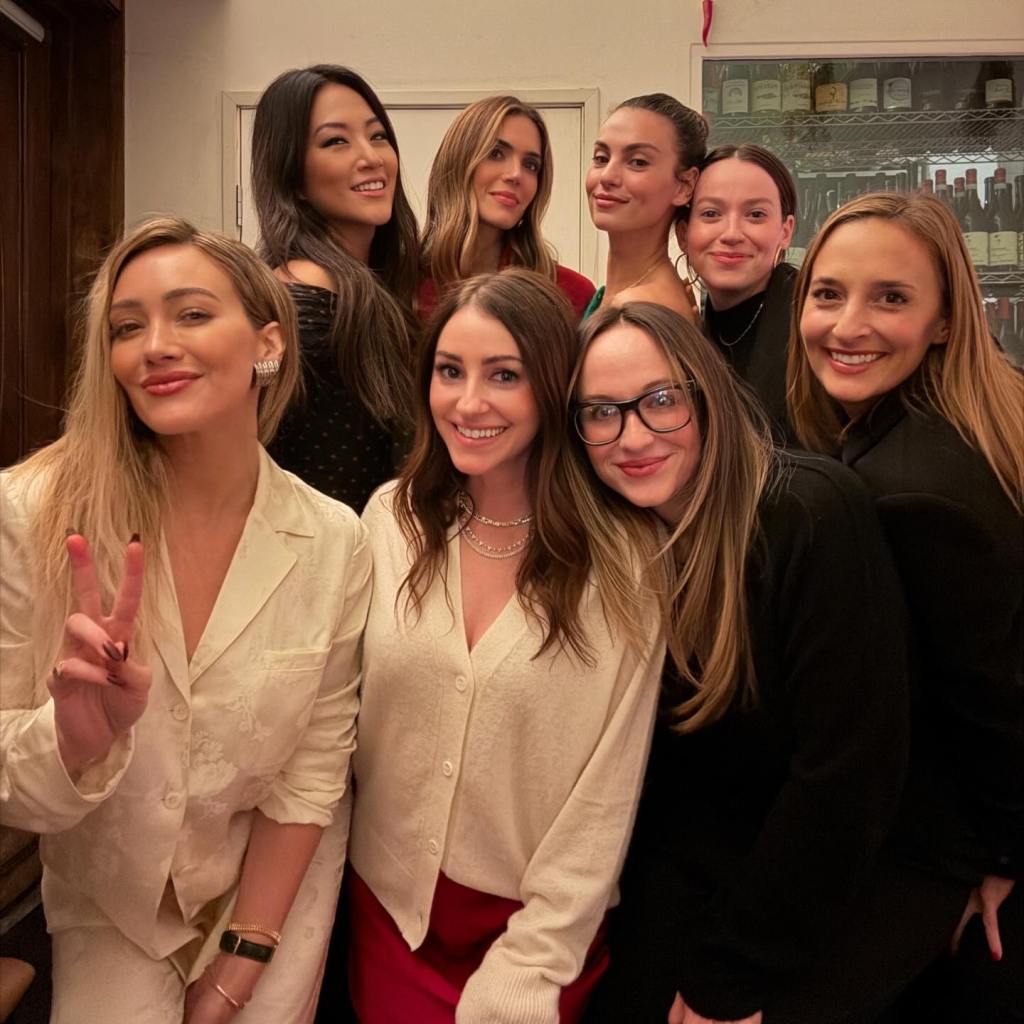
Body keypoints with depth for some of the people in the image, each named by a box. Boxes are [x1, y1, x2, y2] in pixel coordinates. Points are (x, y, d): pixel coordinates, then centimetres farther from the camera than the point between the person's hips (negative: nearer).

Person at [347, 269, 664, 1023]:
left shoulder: (623, 559, -15)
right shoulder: (390, 519, -6)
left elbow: (608, 792, -12)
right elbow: (343, 717, 1)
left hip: (541, 925, -2)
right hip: (390, 905, 3)